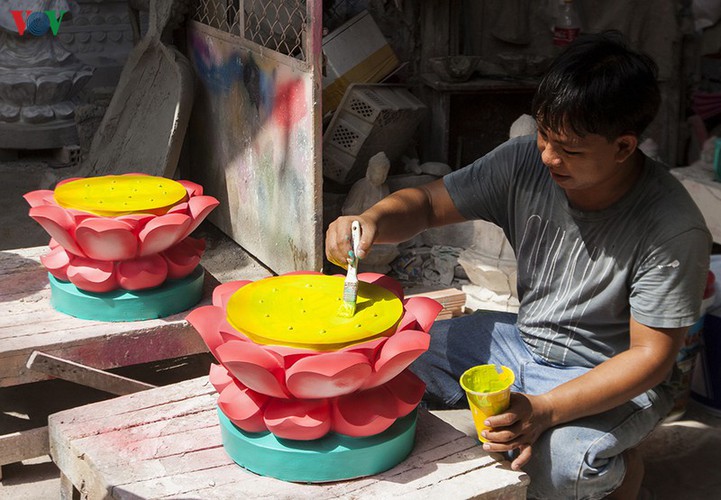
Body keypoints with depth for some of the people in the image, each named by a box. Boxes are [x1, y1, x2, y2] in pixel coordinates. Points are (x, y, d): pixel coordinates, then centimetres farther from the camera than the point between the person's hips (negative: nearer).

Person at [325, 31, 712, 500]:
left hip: (613, 378, -4)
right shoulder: (525, 163, -14)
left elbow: (651, 356, -22)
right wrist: (372, 220, -29)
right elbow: (429, 202, -4)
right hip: (523, 339, 5)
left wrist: (544, 410, -34)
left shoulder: (675, 230, -27)